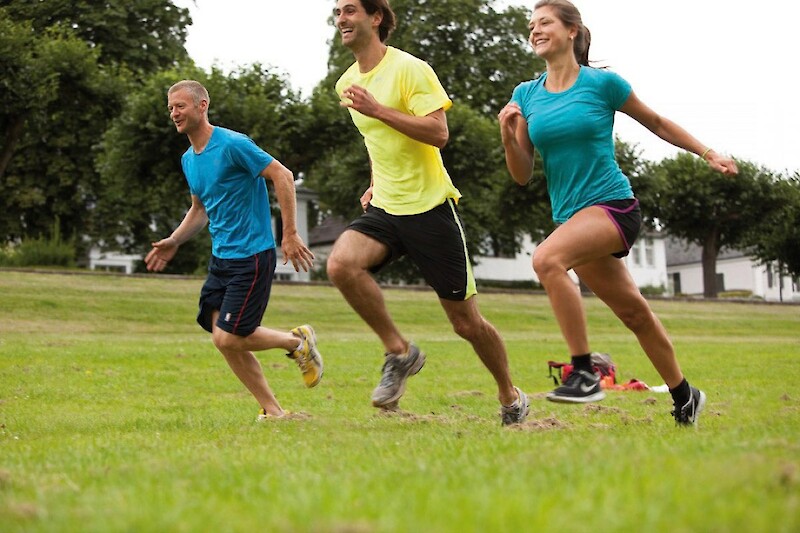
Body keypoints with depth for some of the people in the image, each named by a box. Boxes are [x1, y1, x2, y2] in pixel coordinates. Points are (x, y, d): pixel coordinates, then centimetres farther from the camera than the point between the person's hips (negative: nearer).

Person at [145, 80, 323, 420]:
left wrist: (290, 234, -18)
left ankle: (297, 341, 11)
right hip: (221, 258, 8)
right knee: (223, 338, 0)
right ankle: (273, 411, 10)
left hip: (252, 256, -8)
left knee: (229, 338, -13)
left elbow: (283, 176, -15)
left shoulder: (232, 145, -14)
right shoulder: (188, 159, 12)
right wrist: (173, 242, 12)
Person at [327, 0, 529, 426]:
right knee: (341, 263, -26)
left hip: (430, 207, -6)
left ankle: (510, 398, 23)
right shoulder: (347, 83, 11)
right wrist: (376, 183, 15)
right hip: (384, 208, 6)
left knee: (466, 321, 0)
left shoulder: (410, 69, -11)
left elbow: (438, 133, -22)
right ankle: (399, 352, -9)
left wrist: (376, 108, -26)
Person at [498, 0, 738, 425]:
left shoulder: (602, 83, -5)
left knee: (546, 259, -32)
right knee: (634, 313, 14)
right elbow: (522, 175, 5)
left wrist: (709, 154, 10)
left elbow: (656, 123, 10)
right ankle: (684, 396, 32)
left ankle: (584, 374, -28)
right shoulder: (525, 95, 7)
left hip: (612, 204, -5)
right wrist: (508, 136, -12)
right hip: (571, 216, 5)